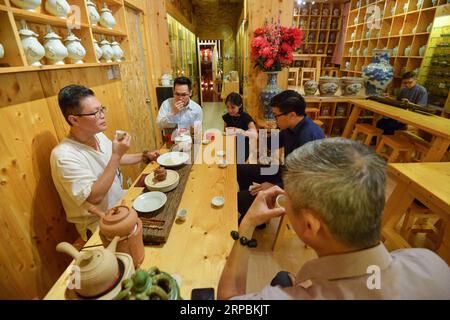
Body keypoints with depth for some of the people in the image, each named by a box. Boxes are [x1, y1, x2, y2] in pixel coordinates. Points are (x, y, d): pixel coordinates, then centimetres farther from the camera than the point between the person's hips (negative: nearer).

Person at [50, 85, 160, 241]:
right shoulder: (64, 155, -25)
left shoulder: (98, 135, 0)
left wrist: (144, 156, 11)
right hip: (99, 225, -7)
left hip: (121, 203, 8)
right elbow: (95, 197, -30)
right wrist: (117, 155, -29)